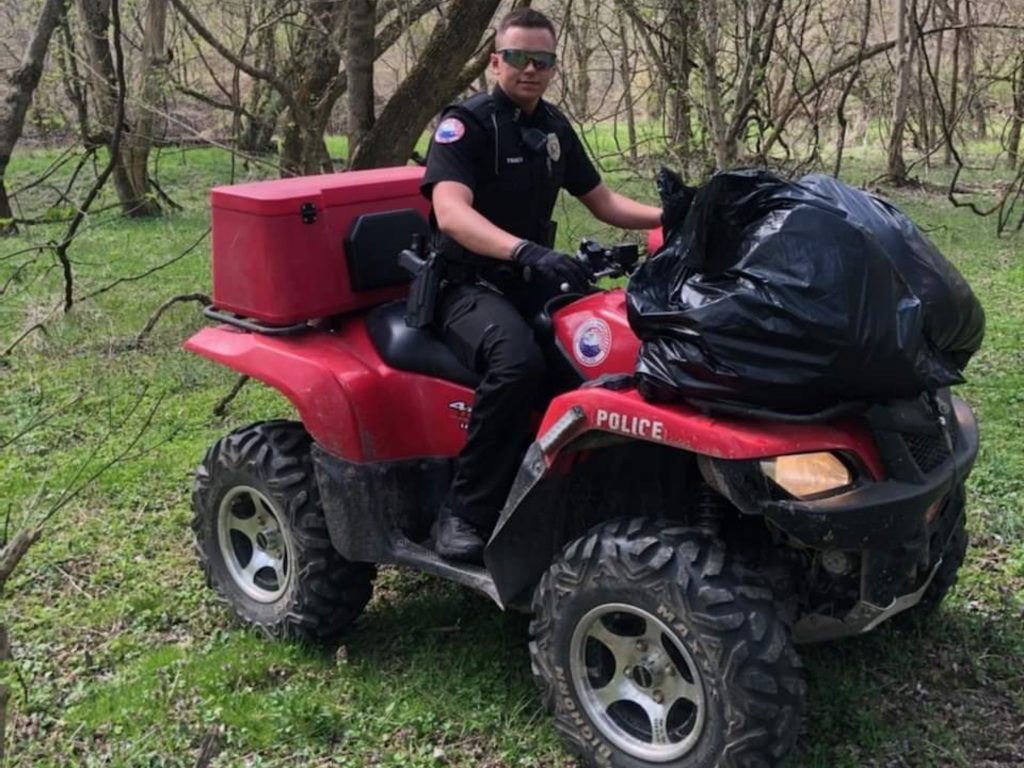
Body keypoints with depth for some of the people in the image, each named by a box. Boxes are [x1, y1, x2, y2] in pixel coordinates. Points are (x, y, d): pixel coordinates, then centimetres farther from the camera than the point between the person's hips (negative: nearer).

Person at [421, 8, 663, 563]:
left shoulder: (554, 128, 12)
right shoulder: (465, 122, -10)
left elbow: (601, 201, 19)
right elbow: (451, 213, -27)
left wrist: (666, 216, 0)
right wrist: (527, 251, -44)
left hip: (531, 281, 7)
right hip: (467, 285, -6)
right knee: (518, 359, -37)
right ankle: (465, 512, -25)